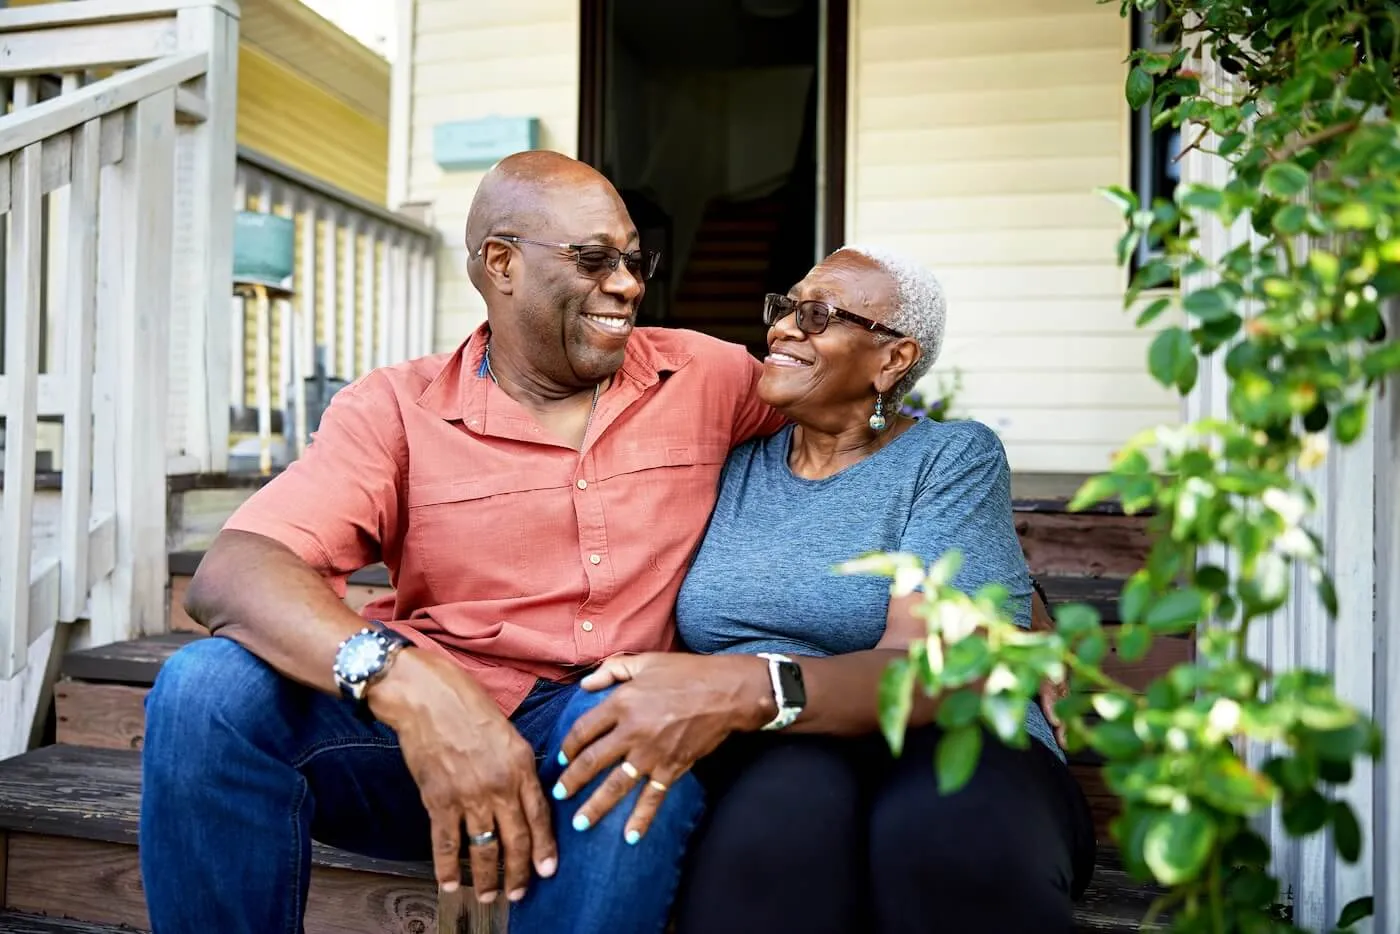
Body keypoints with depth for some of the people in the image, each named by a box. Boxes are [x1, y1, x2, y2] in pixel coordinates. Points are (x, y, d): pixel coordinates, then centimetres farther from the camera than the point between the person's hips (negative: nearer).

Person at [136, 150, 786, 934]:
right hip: (421, 722, 1)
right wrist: (404, 682, -35)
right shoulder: (398, 409, -3)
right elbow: (233, 573, -17)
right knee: (208, 687, -24)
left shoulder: (706, 377, 6)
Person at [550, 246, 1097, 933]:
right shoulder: (731, 467, 15)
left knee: (952, 835, -35)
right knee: (785, 798, -34)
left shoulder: (953, 458, 1)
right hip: (754, 760, 1)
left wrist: (750, 687, -32)